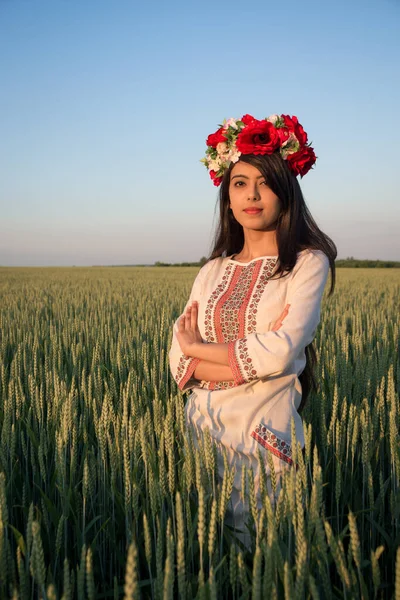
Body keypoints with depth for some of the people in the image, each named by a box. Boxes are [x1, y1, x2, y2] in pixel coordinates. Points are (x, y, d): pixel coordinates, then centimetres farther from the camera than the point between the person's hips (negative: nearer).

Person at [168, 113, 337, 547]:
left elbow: (282, 353, -19)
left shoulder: (307, 263, -5)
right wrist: (254, 358, -15)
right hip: (202, 428, 5)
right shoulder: (212, 272, 9)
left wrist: (200, 348, -6)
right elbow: (179, 362, 0)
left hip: (265, 434, -4)